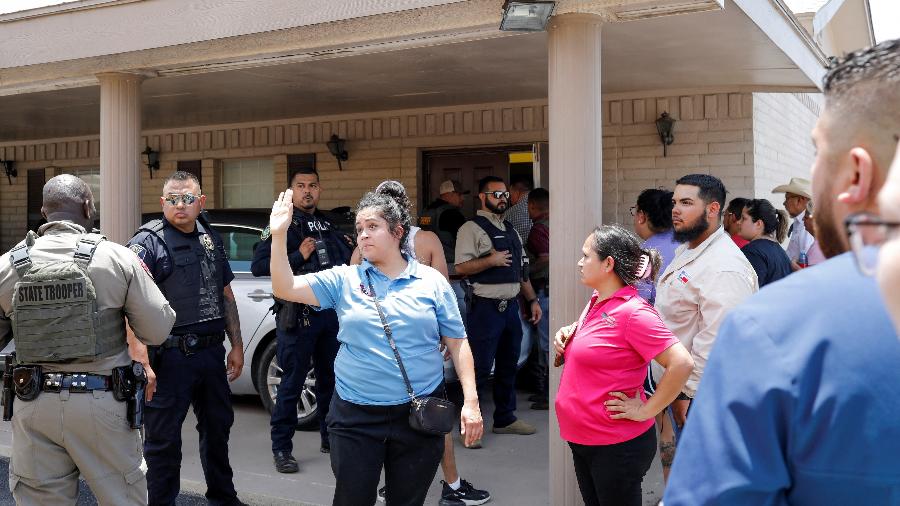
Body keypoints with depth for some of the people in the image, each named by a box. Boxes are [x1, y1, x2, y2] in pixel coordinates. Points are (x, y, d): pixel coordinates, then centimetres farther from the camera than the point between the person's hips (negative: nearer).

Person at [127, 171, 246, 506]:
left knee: (218, 426, 21)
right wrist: (142, 360, -32)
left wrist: (236, 346, 15)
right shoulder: (148, 242, -10)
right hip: (171, 355, -7)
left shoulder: (210, 238, 11)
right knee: (163, 439, 2)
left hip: (212, 351, 7)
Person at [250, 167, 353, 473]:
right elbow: (258, 265, -14)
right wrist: (299, 257, -17)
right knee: (292, 384, -3)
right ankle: (281, 449, 5)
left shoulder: (328, 226, 17)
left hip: (331, 312, 6)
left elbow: (347, 260, 30)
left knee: (331, 379, 13)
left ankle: (330, 438, 27)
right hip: (298, 314, -6)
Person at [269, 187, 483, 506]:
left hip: (419, 415, 0)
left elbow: (457, 343, 3)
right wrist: (279, 235, -18)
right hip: (356, 416, 0)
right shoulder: (344, 279, 2)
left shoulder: (431, 281, 1)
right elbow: (285, 289, -6)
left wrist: (471, 401, -3)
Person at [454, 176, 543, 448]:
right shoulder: (472, 228, -6)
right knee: (480, 369, -5)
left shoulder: (510, 229, 18)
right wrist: (491, 260, -21)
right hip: (486, 308, -8)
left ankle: (505, 418, 28)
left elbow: (521, 269, 22)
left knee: (508, 366, 15)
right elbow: (461, 267, -15)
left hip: (511, 307, 8)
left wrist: (532, 300, 18)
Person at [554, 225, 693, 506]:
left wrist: (646, 410, -19)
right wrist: (566, 335, 3)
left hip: (617, 445, -8)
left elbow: (682, 364, -26)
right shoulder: (596, 302, 6)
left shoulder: (633, 312, -20)